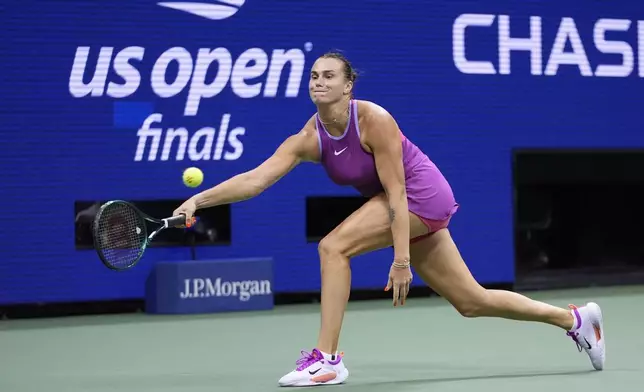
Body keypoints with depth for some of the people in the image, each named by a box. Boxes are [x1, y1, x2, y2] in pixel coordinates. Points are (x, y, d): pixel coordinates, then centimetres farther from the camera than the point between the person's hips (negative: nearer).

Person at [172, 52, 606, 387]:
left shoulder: (374, 119, -23)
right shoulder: (309, 139, -6)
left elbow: (396, 191, -23)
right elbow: (256, 178, -14)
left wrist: (401, 260, -26)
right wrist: (199, 199, -27)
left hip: (423, 194, -7)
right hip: (403, 204, 7)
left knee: (334, 246, -22)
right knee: (472, 302, 13)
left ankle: (327, 359, -18)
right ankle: (575, 318, 29)